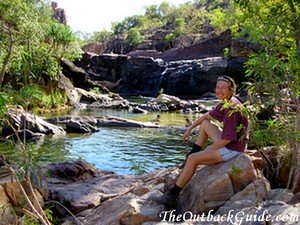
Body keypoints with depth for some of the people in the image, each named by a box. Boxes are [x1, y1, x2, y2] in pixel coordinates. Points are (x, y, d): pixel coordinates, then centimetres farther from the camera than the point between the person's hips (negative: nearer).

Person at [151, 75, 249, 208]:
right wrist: (190, 128, 22)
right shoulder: (225, 103, 6)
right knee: (205, 123, 22)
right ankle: (194, 152, 20)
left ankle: (172, 196, -14)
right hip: (228, 142, 10)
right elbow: (208, 116, 21)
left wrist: (209, 149, -14)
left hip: (233, 149, -10)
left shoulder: (232, 109, -24)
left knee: (192, 159, -18)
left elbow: (227, 139, -27)